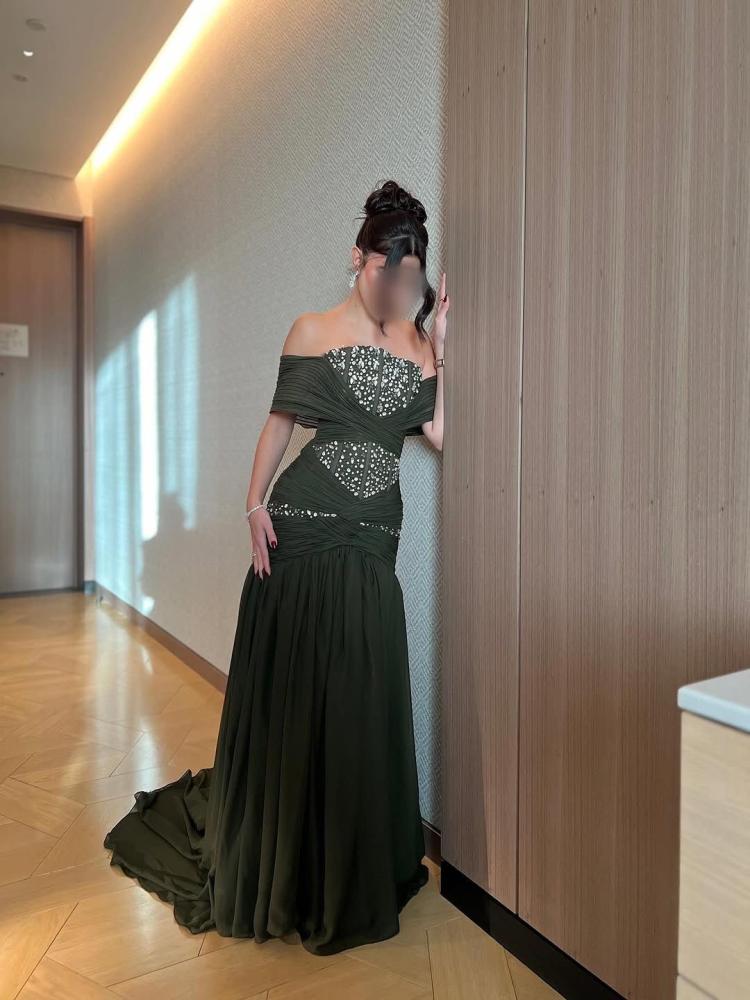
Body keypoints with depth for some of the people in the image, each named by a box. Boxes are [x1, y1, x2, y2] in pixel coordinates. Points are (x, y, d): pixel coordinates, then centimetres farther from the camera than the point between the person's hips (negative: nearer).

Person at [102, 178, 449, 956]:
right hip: (303, 525, -2)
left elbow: (443, 433, -2)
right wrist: (255, 502, -8)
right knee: (287, 689, 4)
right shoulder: (314, 330, 3)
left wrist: (443, 342, -3)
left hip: (374, 540, 3)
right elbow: (279, 420, 4)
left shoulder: (421, 344, 9)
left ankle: (350, 873, 29)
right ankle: (271, 869, 27)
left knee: (363, 700, 7)